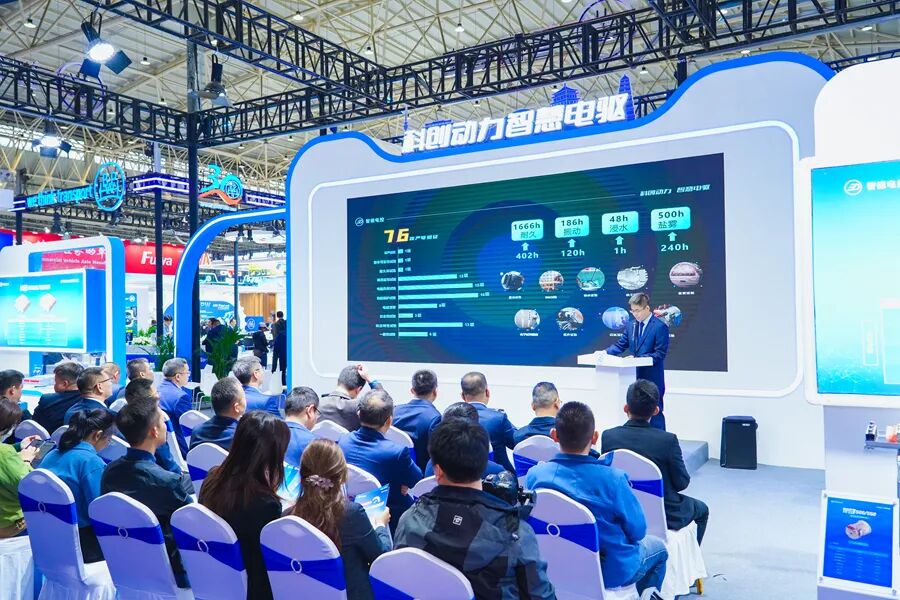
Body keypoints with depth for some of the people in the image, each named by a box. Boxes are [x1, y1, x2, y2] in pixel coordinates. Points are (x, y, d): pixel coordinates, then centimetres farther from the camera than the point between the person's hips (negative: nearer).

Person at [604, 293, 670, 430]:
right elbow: (621, 345, 11)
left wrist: (638, 358, -24)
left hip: (652, 378, -6)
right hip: (635, 376, 6)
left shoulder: (660, 327, -11)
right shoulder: (631, 325, 8)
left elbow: (660, 354, -15)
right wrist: (605, 352, -8)